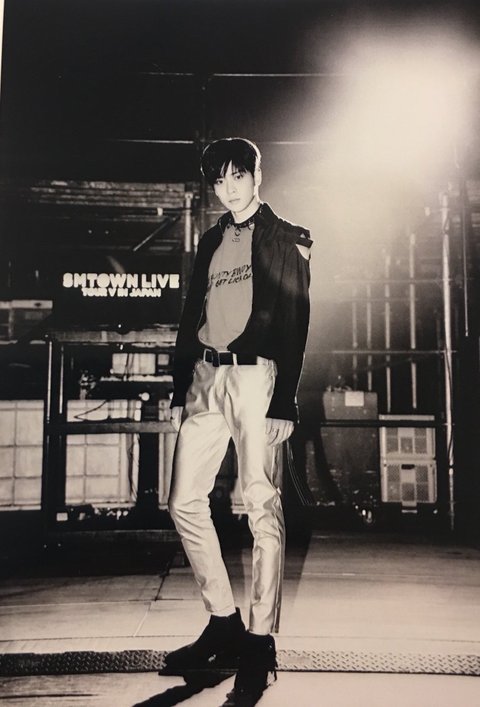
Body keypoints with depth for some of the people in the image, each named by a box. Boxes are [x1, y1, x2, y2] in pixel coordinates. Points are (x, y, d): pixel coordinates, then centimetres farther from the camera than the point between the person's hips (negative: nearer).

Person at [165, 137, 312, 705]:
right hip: (205, 376, 6)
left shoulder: (285, 239, 4)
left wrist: (282, 402, -14)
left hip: (255, 376, -6)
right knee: (185, 501, 5)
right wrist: (180, 390, 11)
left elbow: (294, 320, -5)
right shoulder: (211, 242, 20)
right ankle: (223, 622, 18)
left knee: (262, 508, -7)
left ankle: (259, 643, 1)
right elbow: (191, 316, 18)